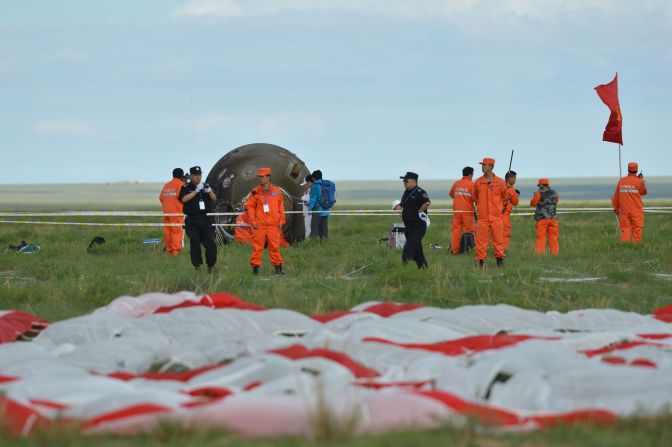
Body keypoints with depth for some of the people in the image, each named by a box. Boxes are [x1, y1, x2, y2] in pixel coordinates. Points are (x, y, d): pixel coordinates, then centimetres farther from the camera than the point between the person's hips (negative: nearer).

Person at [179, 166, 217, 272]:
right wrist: (196, 190, -19)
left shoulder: (206, 186, 13)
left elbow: (214, 199, 5)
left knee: (211, 244, -6)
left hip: (206, 219, 2)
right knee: (195, 244, 1)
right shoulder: (186, 188, 3)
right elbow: (184, 199, -15)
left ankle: (211, 266, 5)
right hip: (193, 221, -2)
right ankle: (197, 266, 9)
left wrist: (209, 191, -15)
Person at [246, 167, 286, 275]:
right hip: (259, 225, -1)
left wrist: (281, 220, 8)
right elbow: (250, 206, 4)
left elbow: (281, 206, 13)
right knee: (257, 247, -1)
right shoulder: (255, 192, 2)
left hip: (273, 225, 1)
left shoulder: (277, 191, 7)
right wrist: (253, 221, -3)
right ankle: (255, 267, 5)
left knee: (275, 246, 4)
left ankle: (278, 267, 12)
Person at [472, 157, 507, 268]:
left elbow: (505, 196, 15)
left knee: (498, 238, 3)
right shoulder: (478, 182, 2)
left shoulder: (500, 182, -1)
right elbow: (474, 196, 19)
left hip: (496, 216, -1)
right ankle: (481, 260, 3)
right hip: (482, 216, 1)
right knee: (481, 239, -2)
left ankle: (500, 259, 13)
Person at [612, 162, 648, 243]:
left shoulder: (621, 181, 3)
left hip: (624, 210, 3)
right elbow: (644, 192, 11)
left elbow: (616, 196, 8)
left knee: (625, 229, 4)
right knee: (637, 229, 2)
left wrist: (616, 208, 18)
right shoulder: (638, 181, -7)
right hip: (636, 210, -3)